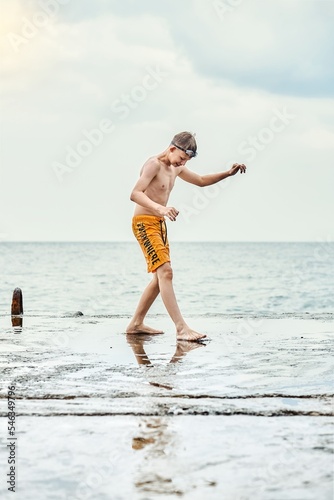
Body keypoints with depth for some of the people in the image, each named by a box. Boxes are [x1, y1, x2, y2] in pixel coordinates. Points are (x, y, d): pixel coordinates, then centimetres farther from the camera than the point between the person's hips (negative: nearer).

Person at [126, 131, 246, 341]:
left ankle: (136, 324, 20)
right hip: (145, 222, -10)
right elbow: (135, 194, -26)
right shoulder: (154, 164, -15)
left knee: (161, 277, 11)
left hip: (160, 224, 10)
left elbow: (201, 181, 27)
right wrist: (160, 208, -42)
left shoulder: (177, 169, 14)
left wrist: (228, 173, 13)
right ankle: (182, 328, -26)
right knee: (165, 272, -19)